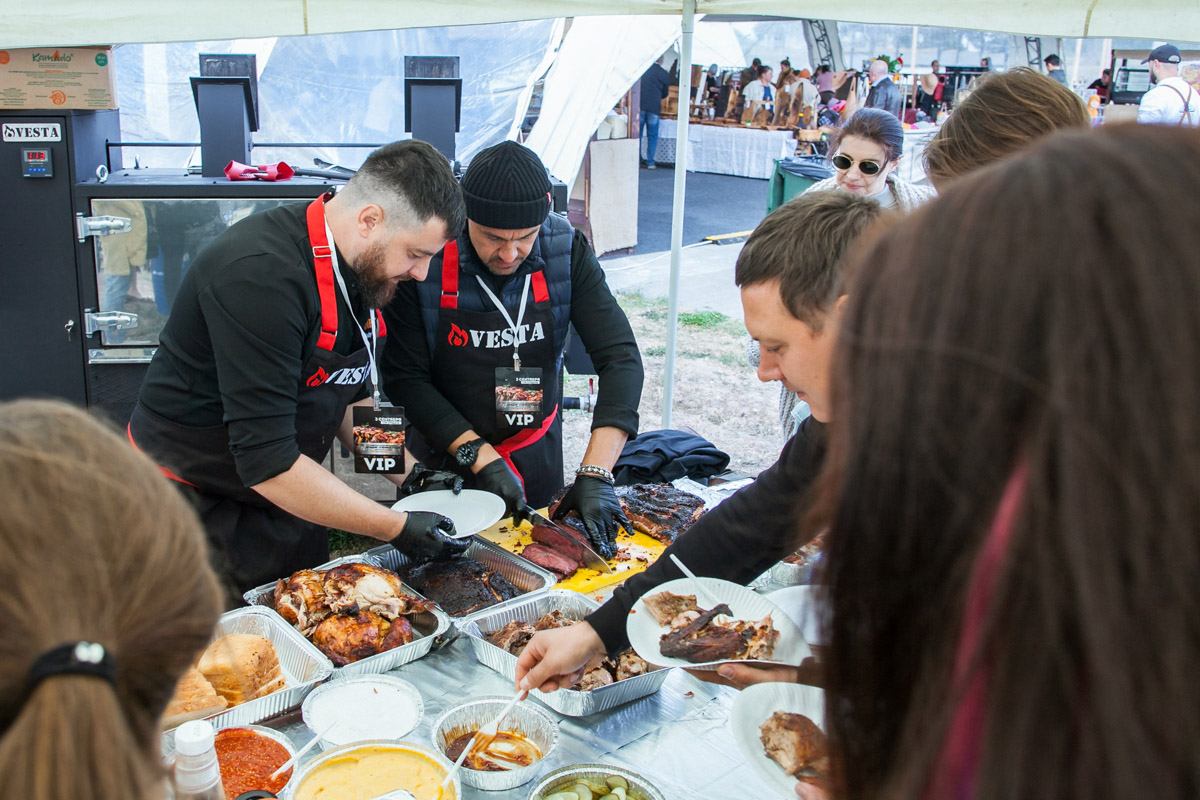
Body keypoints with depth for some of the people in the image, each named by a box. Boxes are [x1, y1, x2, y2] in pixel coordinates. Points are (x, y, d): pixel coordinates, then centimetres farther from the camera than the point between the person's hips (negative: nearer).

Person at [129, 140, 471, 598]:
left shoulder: (362, 266, -2)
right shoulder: (261, 277, -29)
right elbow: (266, 462, -30)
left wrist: (408, 475, -2)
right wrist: (396, 529, -25)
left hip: (289, 505, 8)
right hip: (200, 506, -8)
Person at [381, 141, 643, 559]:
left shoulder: (567, 251, -17)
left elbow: (620, 357, -20)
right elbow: (405, 378, -18)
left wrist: (595, 473, -30)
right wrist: (481, 458, -26)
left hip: (537, 459, 2)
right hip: (447, 460, -2)